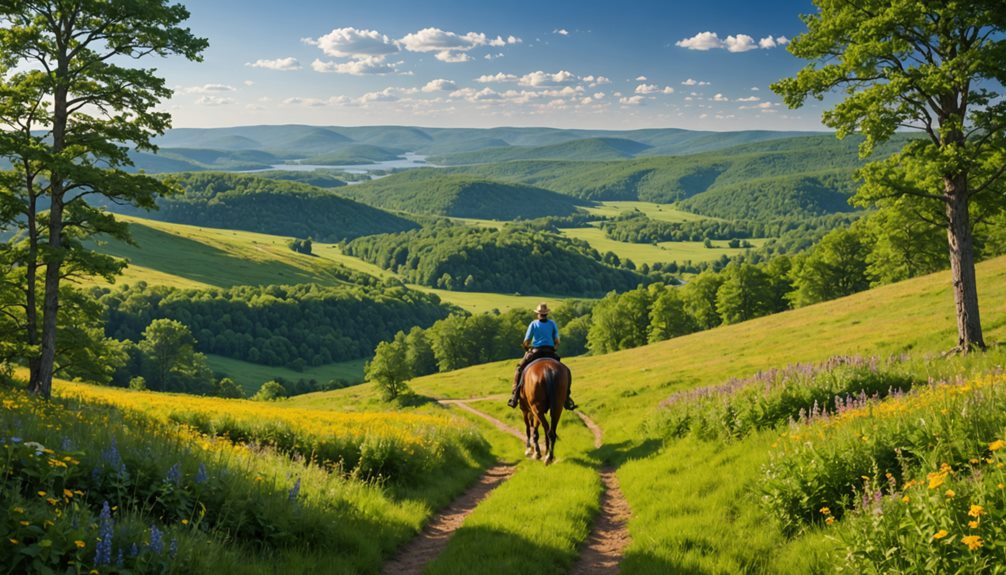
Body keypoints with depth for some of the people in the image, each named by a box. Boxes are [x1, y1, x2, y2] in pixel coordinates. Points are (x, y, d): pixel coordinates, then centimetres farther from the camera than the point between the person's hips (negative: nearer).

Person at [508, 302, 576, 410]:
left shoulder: (533, 324, 2)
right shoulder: (552, 324, 7)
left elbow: (526, 342, -1)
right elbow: (557, 342, 3)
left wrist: (526, 349, 20)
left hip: (535, 352, -1)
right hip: (550, 353, 1)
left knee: (519, 369, 16)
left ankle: (514, 397, 3)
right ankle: (567, 400, 6)